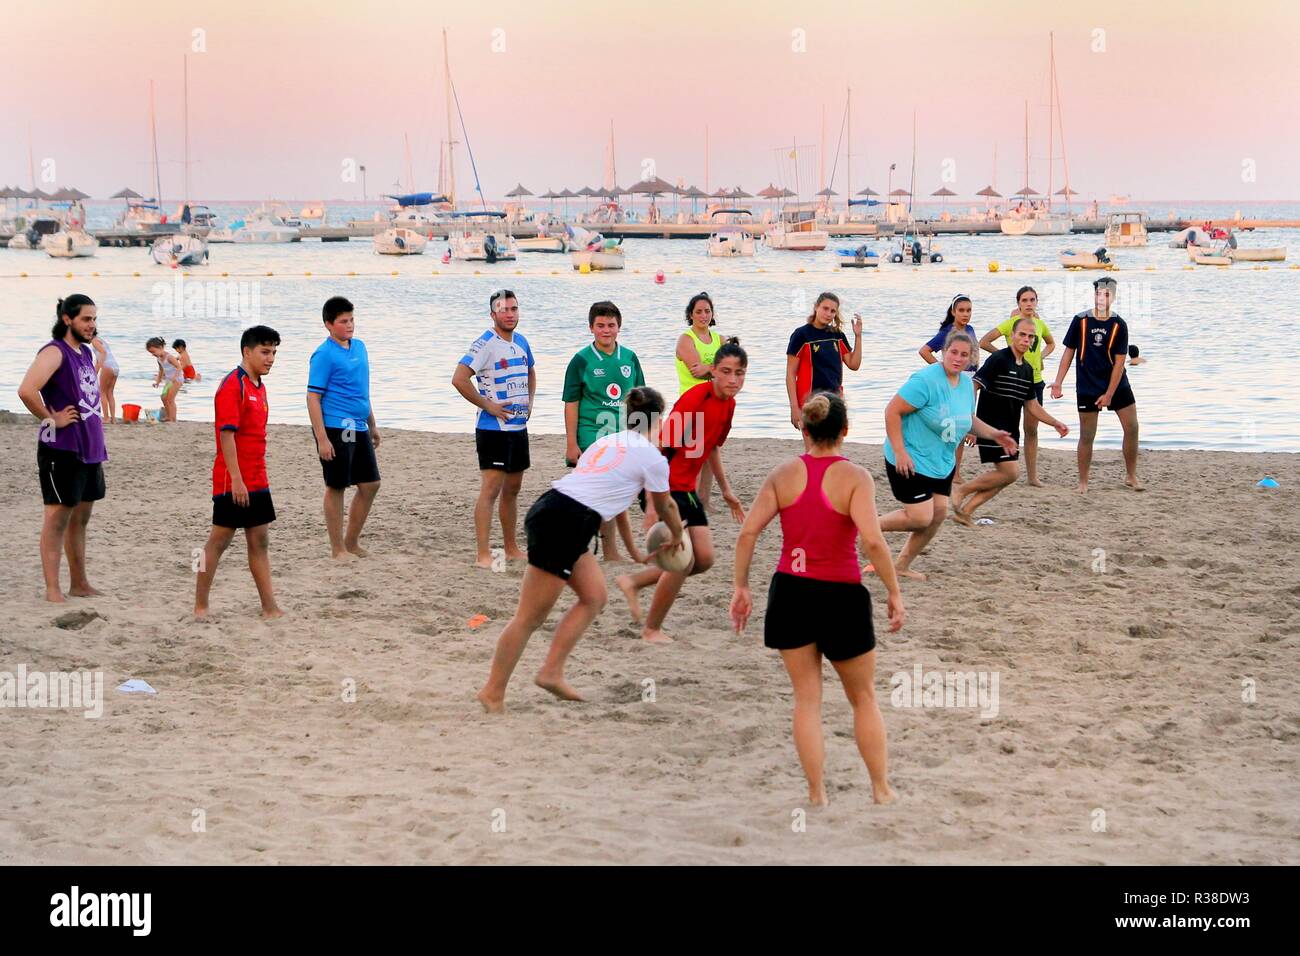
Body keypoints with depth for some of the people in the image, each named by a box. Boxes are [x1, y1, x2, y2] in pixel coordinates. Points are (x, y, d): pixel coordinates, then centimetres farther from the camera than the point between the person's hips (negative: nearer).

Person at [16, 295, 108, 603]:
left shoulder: (86, 352, 14)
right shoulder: (54, 352, -14)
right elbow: (26, 390, -29)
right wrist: (51, 418, -18)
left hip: (90, 449, 9)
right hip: (62, 449, -9)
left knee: (80, 518, 14)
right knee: (58, 517, -5)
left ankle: (79, 584, 22)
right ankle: (52, 590, -2)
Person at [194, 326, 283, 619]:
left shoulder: (259, 387, 14)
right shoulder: (232, 386, -14)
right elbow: (226, 433, -19)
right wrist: (237, 479, -22)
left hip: (256, 480, 9)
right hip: (232, 481, -9)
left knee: (260, 541, 8)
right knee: (220, 539, -1)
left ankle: (269, 607, 11)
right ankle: (200, 605, 8)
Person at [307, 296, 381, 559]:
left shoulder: (359, 346, 12)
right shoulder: (324, 354, -11)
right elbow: (313, 398, -14)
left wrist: (372, 424, 25)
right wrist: (322, 439, -19)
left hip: (359, 428, 8)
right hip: (335, 429, -8)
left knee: (370, 484, 10)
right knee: (336, 487, 0)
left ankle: (352, 541, 23)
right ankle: (338, 550, 9)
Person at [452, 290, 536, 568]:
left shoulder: (521, 341, 11)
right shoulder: (485, 344, -14)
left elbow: (530, 372, 31)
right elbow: (459, 379, -23)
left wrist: (529, 400, 14)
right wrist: (488, 406, -18)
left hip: (519, 427, 8)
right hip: (493, 429, -8)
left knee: (512, 488, 15)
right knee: (490, 488, -12)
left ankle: (512, 549, 24)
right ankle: (482, 555, -13)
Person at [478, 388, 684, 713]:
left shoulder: (608, 441, 22)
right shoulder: (652, 458, 0)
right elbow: (665, 507, 18)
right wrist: (677, 536, 40)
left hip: (550, 508, 9)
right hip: (564, 525, -9)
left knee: (594, 596, 17)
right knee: (530, 617, -3)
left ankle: (551, 672, 15)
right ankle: (493, 693, 2)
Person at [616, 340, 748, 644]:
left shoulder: (728, 404, 4)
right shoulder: (695, 399, -22)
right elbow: (660, 448, -23)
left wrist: (726, 491, 25)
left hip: (686, 488, 9)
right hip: (664, 487, -9)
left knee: (704, 559, 5)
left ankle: (634, 582, 21)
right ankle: (652, 629, 5)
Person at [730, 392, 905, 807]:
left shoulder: (784, 474, -1)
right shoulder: (854, 476, -10)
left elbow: (747, 533, -5)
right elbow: (873, 541, -21)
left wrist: (741, 588, 4)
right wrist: (894, 593, -11)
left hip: (790, 591, 2)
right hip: (841, 597, -2)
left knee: (806, 698, 12)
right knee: (863, 698, 16)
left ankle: (816, 795, 13)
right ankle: (881, 789, 24)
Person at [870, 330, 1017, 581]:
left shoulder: (967, 383, 6)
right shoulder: (925, 380, -21)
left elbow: (967, 420, 22)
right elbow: (892, 411, -22)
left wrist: (993, 434, 6)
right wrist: (899, 452, -24)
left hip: (942, 463, 9)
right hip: (912, 462, -9)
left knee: (938, 513, 7)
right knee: (920, 517, -13)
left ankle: (902, 565, 21)